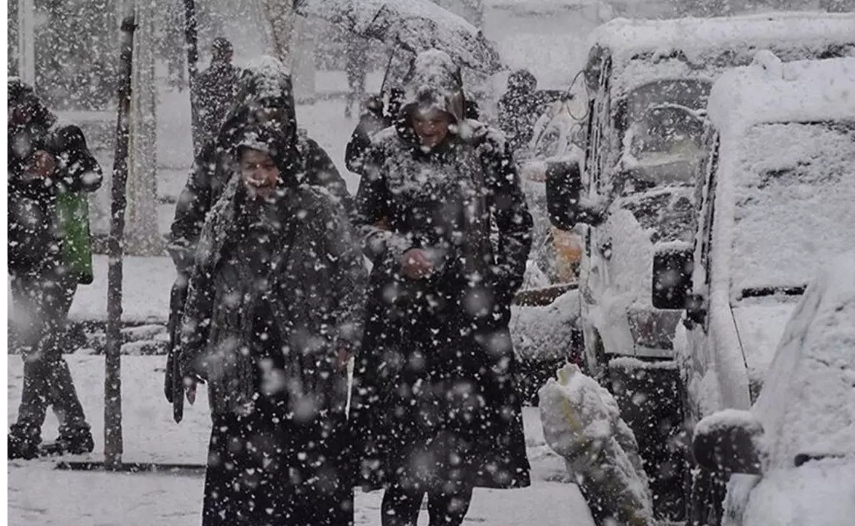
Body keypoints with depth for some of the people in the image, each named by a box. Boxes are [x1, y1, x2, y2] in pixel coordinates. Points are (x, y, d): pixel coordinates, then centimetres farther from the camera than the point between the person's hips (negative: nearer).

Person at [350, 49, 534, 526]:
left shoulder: (486, 148, -1)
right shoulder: (386, 151, 1)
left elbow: (517, 224, 6)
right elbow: (364, 223, 10)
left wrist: (499, 289, 0)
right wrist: (400, 252, -10)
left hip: (468, 309, 0)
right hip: (401, 306, 0)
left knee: (463, 424, 5)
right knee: (403, 419, -6)